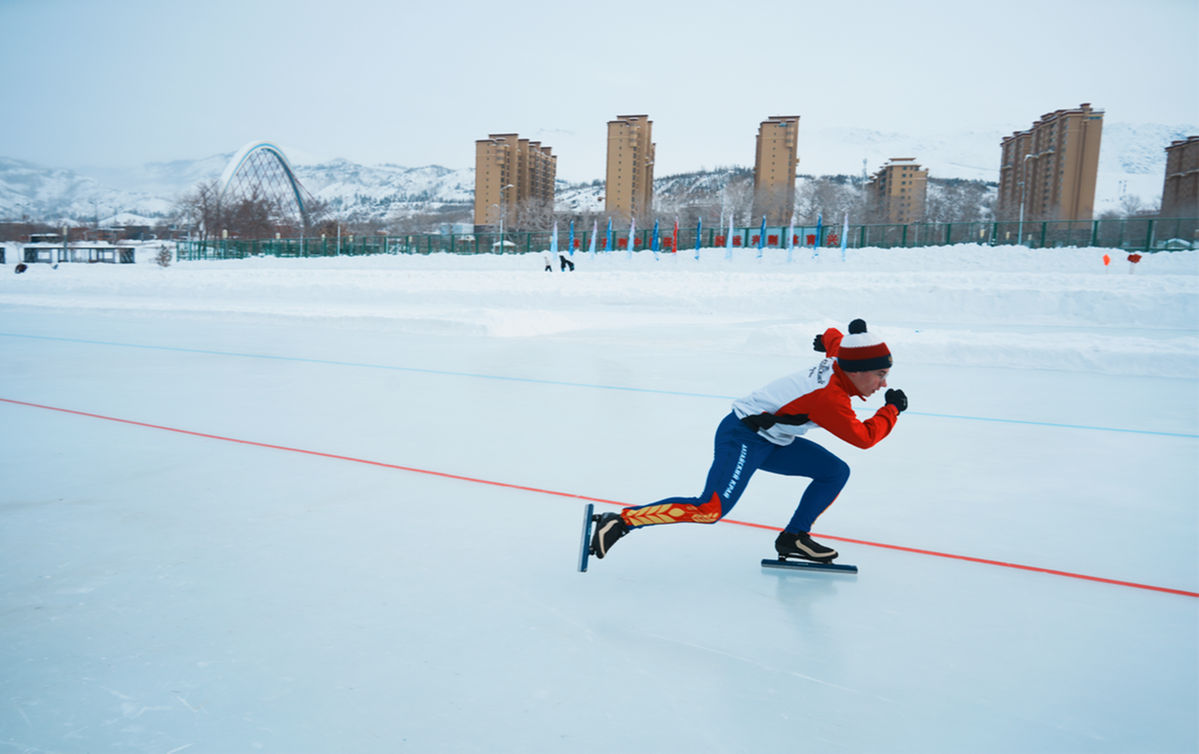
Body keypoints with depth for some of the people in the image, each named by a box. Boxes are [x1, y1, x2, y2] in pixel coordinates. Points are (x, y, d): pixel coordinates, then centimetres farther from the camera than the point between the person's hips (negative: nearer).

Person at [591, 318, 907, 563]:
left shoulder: (836, 361, 3)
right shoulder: (830, 397, -23)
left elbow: (833, 335, 24)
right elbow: (864, 437, -16)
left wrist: (827, 339, 43)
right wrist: (892, 409, -5)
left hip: (772, 440, 10)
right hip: (742, 438, -10)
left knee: (836, 471, 6)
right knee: (710, 509, -23)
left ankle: (794, 537, 9)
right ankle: (622, 520, -16)